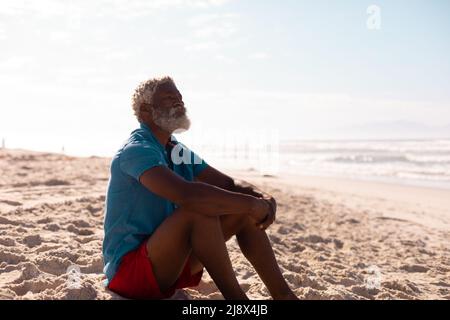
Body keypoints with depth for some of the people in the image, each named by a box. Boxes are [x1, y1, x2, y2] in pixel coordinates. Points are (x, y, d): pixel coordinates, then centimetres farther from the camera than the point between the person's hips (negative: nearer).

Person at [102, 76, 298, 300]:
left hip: (171, 265, 9)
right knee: (199, 210, -32)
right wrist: (254, 204, -28)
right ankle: (236, 296, -18)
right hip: (128, 269, -9)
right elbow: (186, 194, -36)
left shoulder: (178, 152, 11)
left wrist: (264, 198, -15)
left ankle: (283, 295, -1)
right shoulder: (136, 150, -19)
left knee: (242, 211, -1)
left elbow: (230, 184, 8)